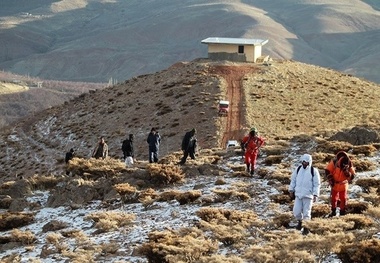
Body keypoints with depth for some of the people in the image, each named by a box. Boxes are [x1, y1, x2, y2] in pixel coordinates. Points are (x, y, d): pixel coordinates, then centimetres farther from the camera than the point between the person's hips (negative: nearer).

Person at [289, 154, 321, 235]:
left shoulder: (314, 171, -4)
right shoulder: (298, 169, 6)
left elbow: (317, 184, -3)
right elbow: (293, 180, 16)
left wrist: (315, 195, -9)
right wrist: (291, 190, 12)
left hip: (308, 195, -3)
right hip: (298, 194, 3)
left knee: (306, 212, -1)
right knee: (296, 211, 1)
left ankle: (306, 227, 12)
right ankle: (300, 221, 29)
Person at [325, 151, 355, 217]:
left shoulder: (349, 164, -19)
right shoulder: (334, 162, -24)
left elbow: (352, 176, -15)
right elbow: (327, 171, -14)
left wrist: (347, 172, -32)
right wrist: (331, 180, -14)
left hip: (343, 185, 0)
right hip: (335, 184, 0)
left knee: (343, 199, 3)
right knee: (334, 198, 9)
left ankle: (342, 213, 15)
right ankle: (333, 212, 24)